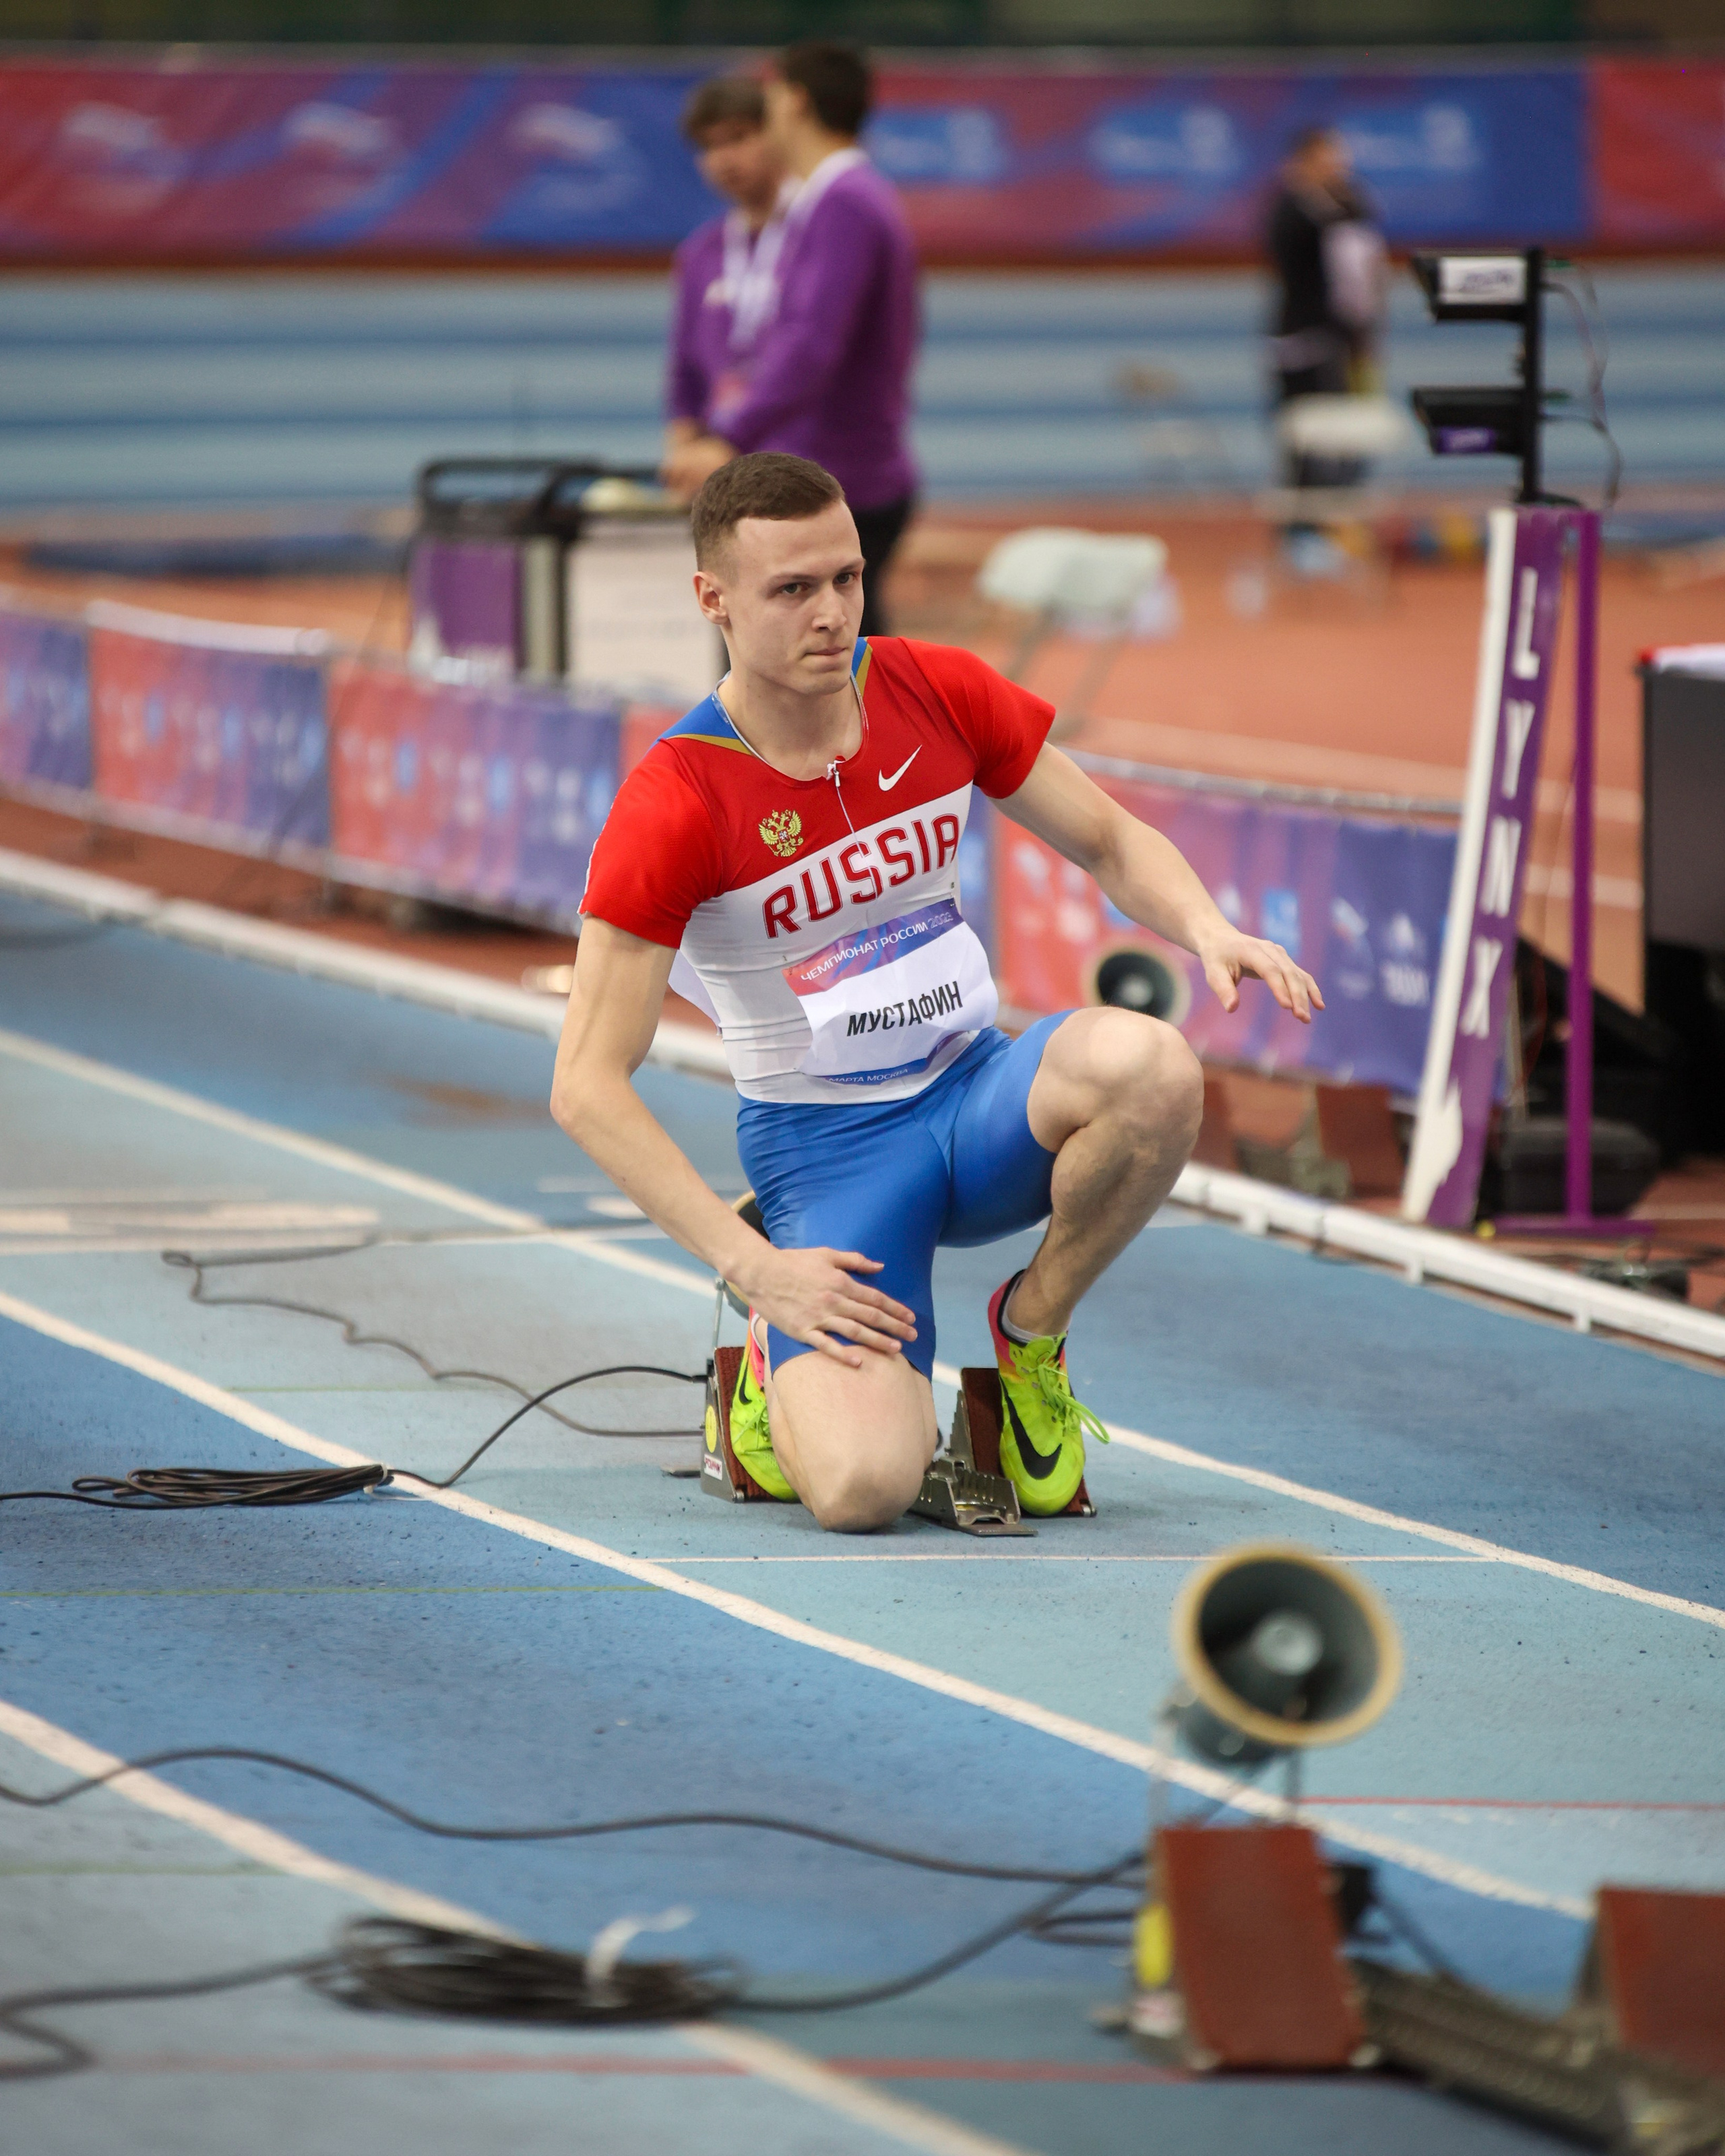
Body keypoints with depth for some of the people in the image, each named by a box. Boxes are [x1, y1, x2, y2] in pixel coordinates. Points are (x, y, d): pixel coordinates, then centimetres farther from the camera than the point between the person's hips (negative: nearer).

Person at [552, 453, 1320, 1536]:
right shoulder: (675, 806, -17)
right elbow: (589, 1084, -16)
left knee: (1151, 1066, -32)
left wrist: (1210, 932, -15)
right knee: (863, 1486, -28)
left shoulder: (937, 694, -3)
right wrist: (756, 1268, -23)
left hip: (979, 1099, 4)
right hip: (826, 1150, -4)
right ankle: (784, 1361, 11)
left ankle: (1032, 1330, -4)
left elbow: (1112, 841, 9)